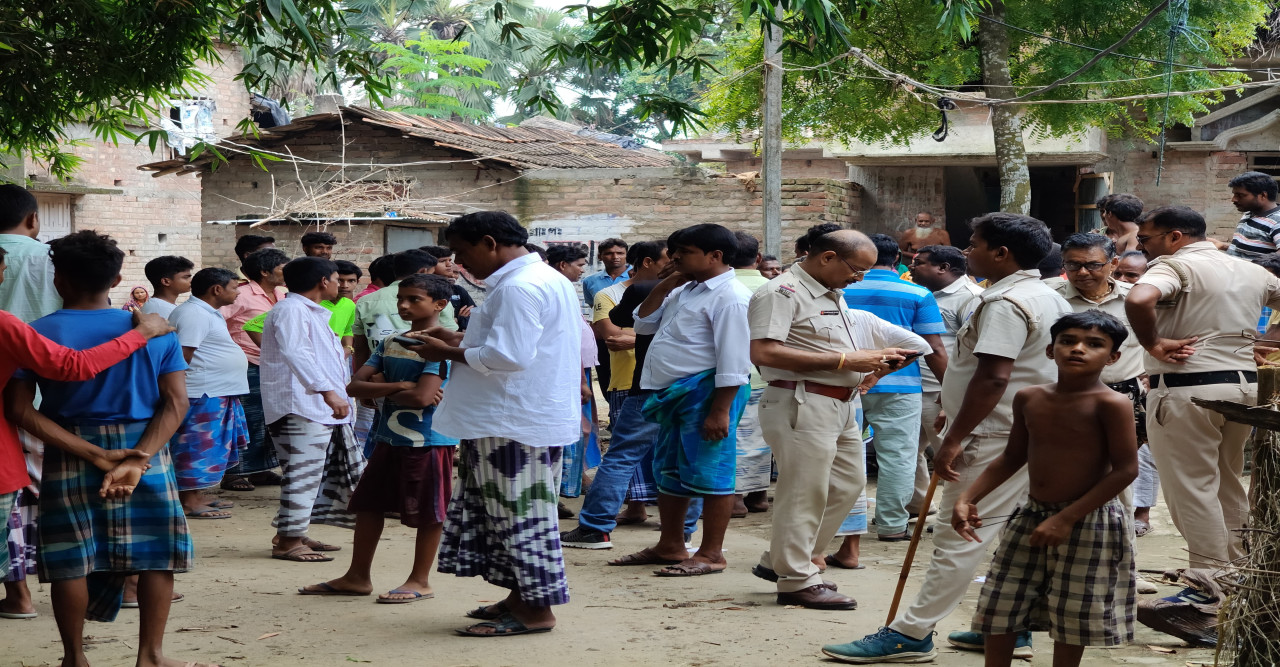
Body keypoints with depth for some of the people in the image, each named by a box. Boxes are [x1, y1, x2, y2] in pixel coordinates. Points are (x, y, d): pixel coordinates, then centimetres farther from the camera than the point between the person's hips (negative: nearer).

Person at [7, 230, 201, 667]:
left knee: (71, 557, 9)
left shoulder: (37, 334, -5)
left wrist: (88, 452, -14)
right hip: (146, 451, 1)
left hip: (69, 456, -1)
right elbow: (176, 403, -8)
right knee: (154, 551, 10)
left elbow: (21, 409, -11)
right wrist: (137, 460, -15)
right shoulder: (156, 331, -1)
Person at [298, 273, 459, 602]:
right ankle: (358, 577, 23)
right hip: (390, 439, 8)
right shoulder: (389, 344, 11)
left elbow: (421, 397, -22)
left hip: (429, 442, -8)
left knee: (427, 513, 2)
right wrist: (400, 386, -12)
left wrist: (382, 390, -5)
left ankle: (420, 581, 13)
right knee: (368, 504, 12)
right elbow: (355, 386, 3)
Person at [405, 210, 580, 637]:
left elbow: (507, 357, -26)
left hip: (514, 424, -11)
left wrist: (448, 354, -13)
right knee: (515, 513, 16)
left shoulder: (518, 288, -19)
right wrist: (463, 341, 14)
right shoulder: (550, 280, 17)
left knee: (518, 514, -4)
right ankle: (522, 597, 22)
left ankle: (535, 610, 0)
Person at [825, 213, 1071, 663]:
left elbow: (993, 377, -26)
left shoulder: (1005, 303, -18)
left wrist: (954, 439, -25)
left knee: (959, 537, -9)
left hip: (995, 438, -10)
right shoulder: (1050, 299, 14)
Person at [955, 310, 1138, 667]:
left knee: (1072, 620, 4)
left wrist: (1066, 519, -21)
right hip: (1031, 516, 6)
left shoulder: (1110, 404, -15)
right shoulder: (1029, 399, 2)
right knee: (998, 608, 9)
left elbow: (1125, 470, -18)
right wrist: (967, 499, 4)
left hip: (1088, 523, -6)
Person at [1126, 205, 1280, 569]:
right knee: (1229, 483, 19)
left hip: (1186, 388, -7)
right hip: (1245, 384, 7)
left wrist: (1153, 344, -17)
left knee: (1192, 487, -1)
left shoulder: (1175, 265, -11)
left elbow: (1138, 300, -31)